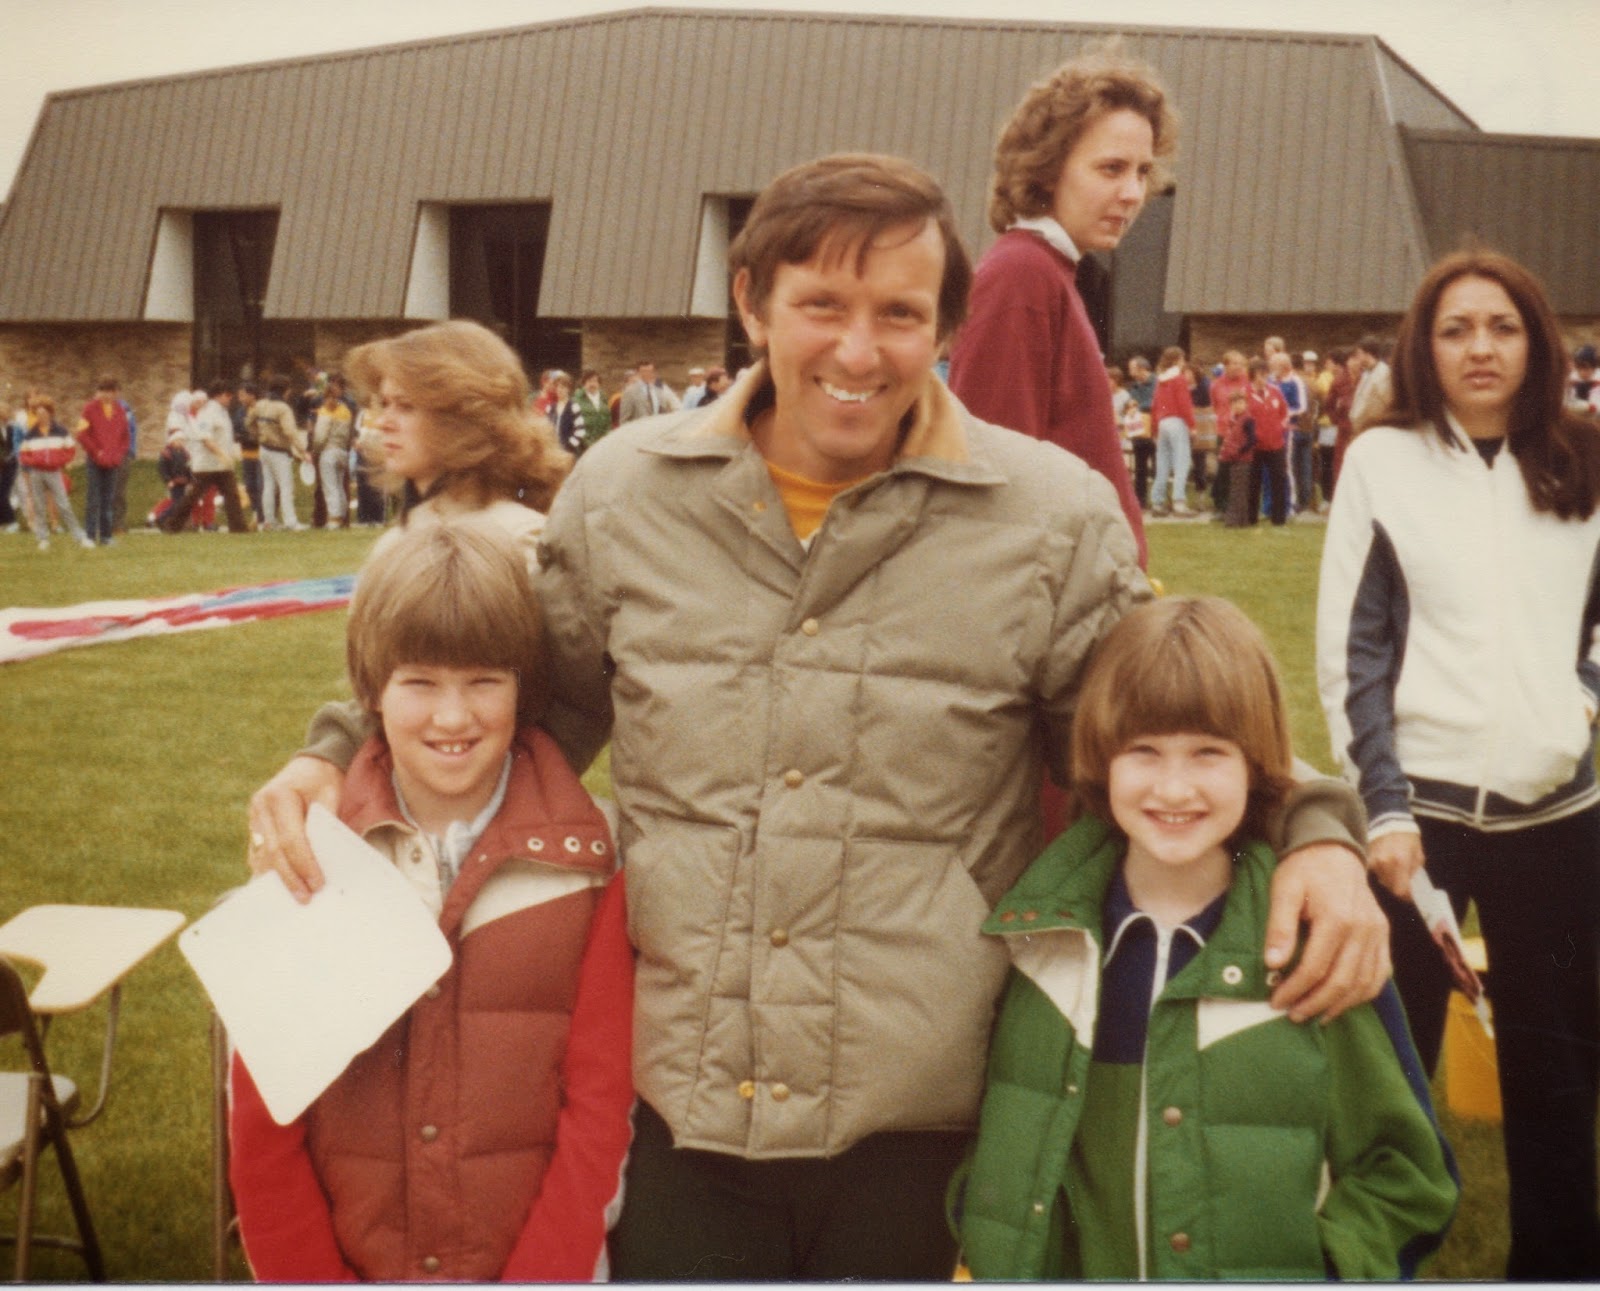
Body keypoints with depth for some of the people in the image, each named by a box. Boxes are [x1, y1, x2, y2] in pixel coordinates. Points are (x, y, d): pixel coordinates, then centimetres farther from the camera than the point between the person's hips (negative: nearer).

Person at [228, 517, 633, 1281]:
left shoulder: (584, 866, -8)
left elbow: (598, 1105, -7)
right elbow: (262, 1122, -3)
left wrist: (536, 1277, -13)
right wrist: (308, 1278, -8)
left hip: (538, 1258, -1)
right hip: (348, 1260, 1)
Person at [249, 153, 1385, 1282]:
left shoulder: (1057, 520, -3)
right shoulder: (623, 492, 2)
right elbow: (534, 710, 16)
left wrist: (1312, 832, -10)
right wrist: (339, 761, 2)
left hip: (930, 1135, -1)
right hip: (675, 1116, 1)